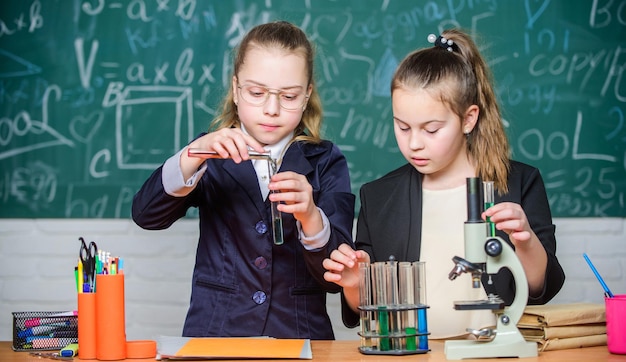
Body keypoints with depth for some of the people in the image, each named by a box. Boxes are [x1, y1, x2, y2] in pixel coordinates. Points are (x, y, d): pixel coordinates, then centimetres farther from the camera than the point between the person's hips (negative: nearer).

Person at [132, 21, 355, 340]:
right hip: (213, 333, 0)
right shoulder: (213, 156, 9)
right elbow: (146, 214, -7)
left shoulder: (326, 164, 6)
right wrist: (195, 154, -22)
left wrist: (309, 216, -21)